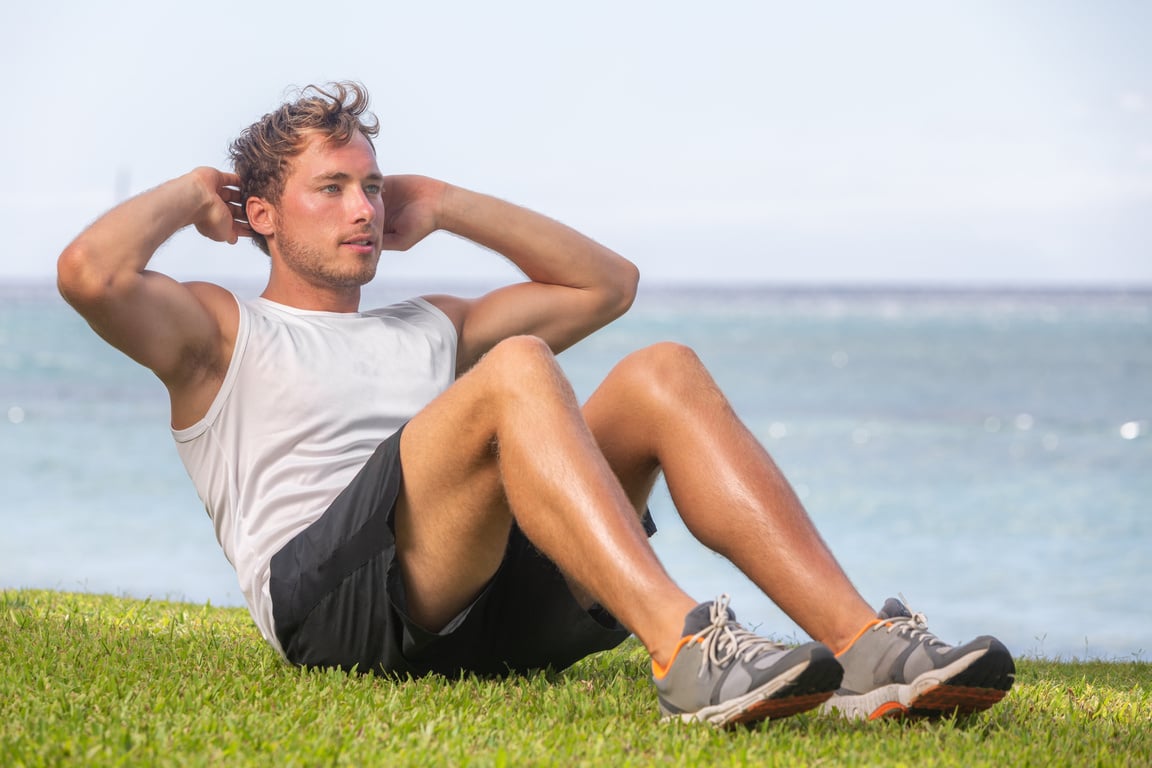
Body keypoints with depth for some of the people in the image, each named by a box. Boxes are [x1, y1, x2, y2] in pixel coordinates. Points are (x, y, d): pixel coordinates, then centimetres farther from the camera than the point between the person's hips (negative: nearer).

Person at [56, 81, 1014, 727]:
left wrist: (448, 206, 35)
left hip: (488, 605, 6)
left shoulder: (428, 329, 36)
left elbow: (606, 281, 38)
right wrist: (188, 193, 15)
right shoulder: (221, 330, 18)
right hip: (332, 603, -6)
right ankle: (685, 651, -49)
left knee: (662, 374, -14)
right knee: (514, 370, -29)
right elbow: (90, 272, -3)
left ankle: (864, 645, -32)